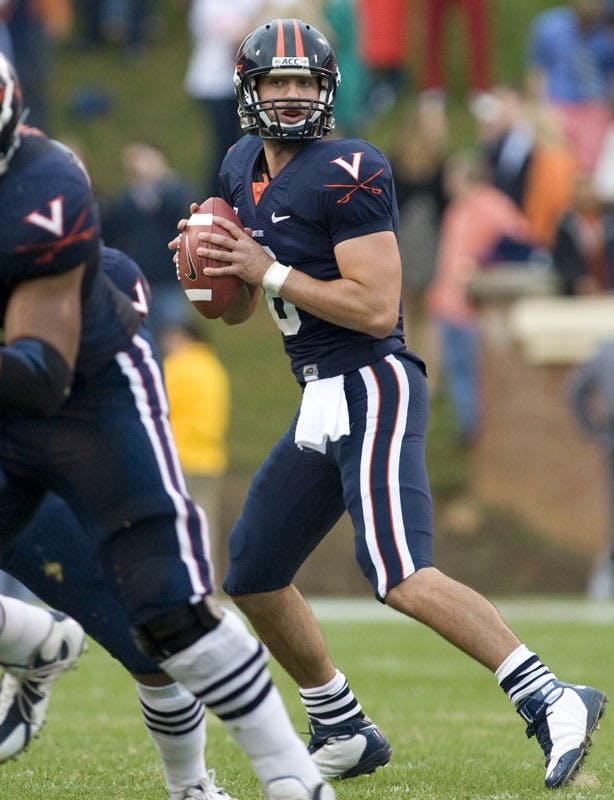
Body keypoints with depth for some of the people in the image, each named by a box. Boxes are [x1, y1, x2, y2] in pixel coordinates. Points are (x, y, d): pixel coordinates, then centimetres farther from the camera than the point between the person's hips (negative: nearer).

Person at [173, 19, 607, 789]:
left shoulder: (346, 174, -14)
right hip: (322, 402, 9)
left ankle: (550, 703, -26)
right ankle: (344, 734, 29)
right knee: (253, 575, 16)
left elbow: (377, 309, -20)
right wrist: (206, 262, -1)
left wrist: (270, 270, -17)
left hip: (371, 389, -9)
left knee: (402, 576, -25)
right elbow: (236, 311, 21)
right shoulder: (242, 170, 12)